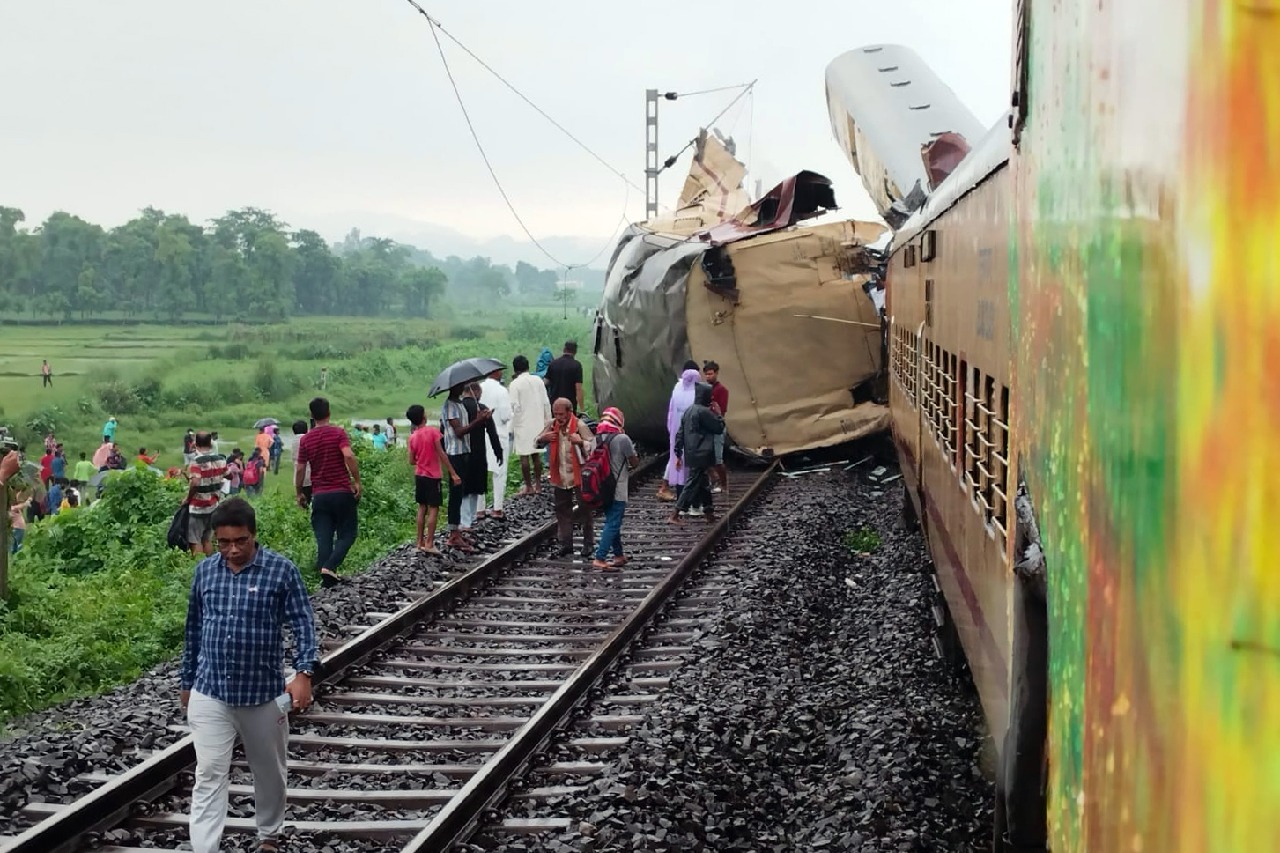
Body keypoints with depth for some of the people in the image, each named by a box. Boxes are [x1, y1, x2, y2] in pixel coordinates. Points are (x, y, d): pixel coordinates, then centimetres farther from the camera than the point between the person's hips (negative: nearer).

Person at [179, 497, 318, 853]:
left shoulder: (281, 570, -9)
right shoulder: (205, 570, 2)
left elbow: (303, 623, -10)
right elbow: (194, 629, 12)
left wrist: (304, 672, -24)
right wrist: (187, 681, 17)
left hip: (263, 693, -1)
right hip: (209, 693, 1)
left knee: (269, 772, 16)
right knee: (209, 774, -6)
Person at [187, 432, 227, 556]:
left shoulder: (197, 461, -19)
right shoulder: (220, 460, 1)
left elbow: (195, 483, -31)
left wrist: (188, 498, -16)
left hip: (197, 507, -6)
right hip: (213, 506, 6)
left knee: (195, 542, 1)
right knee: (206, 541, 16)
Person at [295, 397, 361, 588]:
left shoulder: (306, 439, 5)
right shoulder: (339, 433, -5)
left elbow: (300, 469, 5)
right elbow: (349, 456, -20)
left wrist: (300, 493, 16)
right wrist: (357, 481, -13)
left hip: (319, 495, 3)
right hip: (342, 492, -3)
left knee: (324, 538, 6)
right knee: (347, 534, 6)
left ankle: (326, 576, 2)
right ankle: (330, 567, -14)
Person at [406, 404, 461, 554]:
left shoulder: (412, 437, 1)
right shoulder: (433, 431, -14)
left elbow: (411, 461, 5)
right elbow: (442, 455, -16)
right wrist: (453, 474, -13)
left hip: (419, 475, 6)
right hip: (432, 476, -5)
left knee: (422, 508, 13)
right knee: (433, 509, -2)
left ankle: (420, 542, 15)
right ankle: (429, 544, -6)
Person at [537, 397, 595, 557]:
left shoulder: (580, 426, -13)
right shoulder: (551, 425, 1)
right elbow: (537, 444, 13)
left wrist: (581, 442, -35)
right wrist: (543, 439, -10)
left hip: (579, 475, -5)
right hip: (560, 476, 5)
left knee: (584, 509, 3)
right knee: (562, 511, 10)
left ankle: (588, 543, 14)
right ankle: (566, 543, 19)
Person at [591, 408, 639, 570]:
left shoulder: (596, 439, 2)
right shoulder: (622, 439, -15)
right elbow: (634, 462, -10)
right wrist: (632, 463, 14)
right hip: (618, 490, -7)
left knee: (612, 522, 18)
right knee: (613, 524, -5)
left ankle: (619, 555, 26)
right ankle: (599, 559, -11)